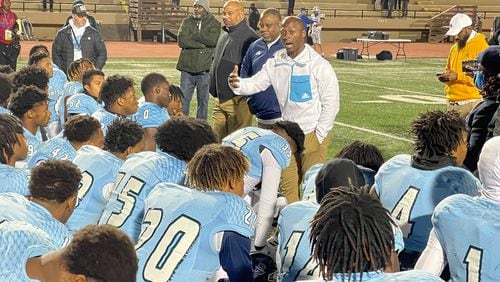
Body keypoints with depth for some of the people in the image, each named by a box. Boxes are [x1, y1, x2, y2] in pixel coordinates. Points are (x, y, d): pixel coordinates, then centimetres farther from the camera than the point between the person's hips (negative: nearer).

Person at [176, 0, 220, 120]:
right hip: (187, 67, 2)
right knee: (184, 100, 6)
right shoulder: (187, 21, 7)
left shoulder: (214, 23, 1)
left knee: (203, 100, 7)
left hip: (205, 69, -2)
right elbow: (181, 40, -7)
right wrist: (203, 44, -13)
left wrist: (193, 35, -10)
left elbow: (213, 40, -17)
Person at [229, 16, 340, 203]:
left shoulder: (319, 65, -11)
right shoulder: (275, 63, 1)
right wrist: (237, 85, -25)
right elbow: (255, 84, -2)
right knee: (287, 186, 10)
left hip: (313, 135, -4)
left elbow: (331, 104, -9)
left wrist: (318, 138, -10)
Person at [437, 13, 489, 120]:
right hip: (452, 103, 7)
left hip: (471, 103, -7)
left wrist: (458, 76, -19)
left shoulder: (481, 46, -8)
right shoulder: (454, 48, 17)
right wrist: (446, 75, 7)